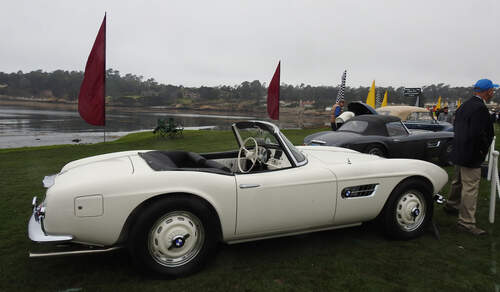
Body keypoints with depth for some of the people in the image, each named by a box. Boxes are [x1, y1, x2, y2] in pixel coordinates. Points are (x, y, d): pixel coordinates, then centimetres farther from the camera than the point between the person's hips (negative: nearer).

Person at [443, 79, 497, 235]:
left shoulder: (465, 105, 9)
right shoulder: (480, 108, -21)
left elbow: (455, 125, 18)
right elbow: (478, 134, -27)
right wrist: (483, 150, -12)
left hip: (459, 152, 10)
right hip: (471, 156, -10)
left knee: (458, 181, 25)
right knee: (470, 187, -5)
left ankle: (451, 205, 43)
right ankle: (466, 222, 1)